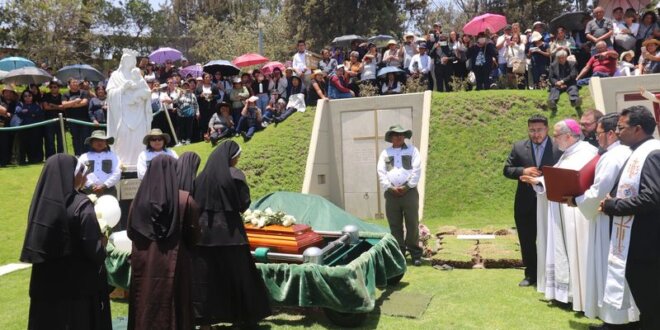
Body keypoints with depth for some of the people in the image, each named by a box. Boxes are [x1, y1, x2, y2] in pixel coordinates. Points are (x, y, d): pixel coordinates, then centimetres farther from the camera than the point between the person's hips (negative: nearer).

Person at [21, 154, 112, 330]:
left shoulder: (40, 202, -1)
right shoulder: (82, 206, -18)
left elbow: (36, 242, 9)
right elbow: (95, 250, -18)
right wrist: (103, 241, 2)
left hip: (45, 283, 6)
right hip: (80, 284, -5)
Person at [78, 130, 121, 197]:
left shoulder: (112, 156, 12)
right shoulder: (84, 157, 12)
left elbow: (117, 174, 1)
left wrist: (104, 185, -10)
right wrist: (92, 185, -11)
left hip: (108, 191, 0)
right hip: (89, 192, 0)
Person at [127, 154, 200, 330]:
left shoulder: (139, 199, -3)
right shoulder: (185, 200, -12)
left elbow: (130, 232, 10)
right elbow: (194, 236, -3)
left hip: (144, 264, 3)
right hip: (175, 264, -3)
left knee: (145, 310, 14)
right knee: (174, 310, 8)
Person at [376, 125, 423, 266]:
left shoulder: (412, 150, 9)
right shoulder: (385, 153, 13)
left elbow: (416, 170, 0)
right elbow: (381, 173, 4)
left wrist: (407, 187, -9)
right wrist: (390, 188, -8)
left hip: (409, 192, -2)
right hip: (391, 193, 2)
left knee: (412, 225, -1)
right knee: (395, 226, 4)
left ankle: (415, 254, 6)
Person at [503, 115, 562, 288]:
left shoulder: (559, 148, -6)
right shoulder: (519, 147, 2)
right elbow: (507, 170, 3)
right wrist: (523, 171, -15)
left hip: (549, 202, -3)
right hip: (525, 204, 3)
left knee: (548, 241, 7)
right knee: (527, 241, 12)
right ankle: (531, 274, 27)